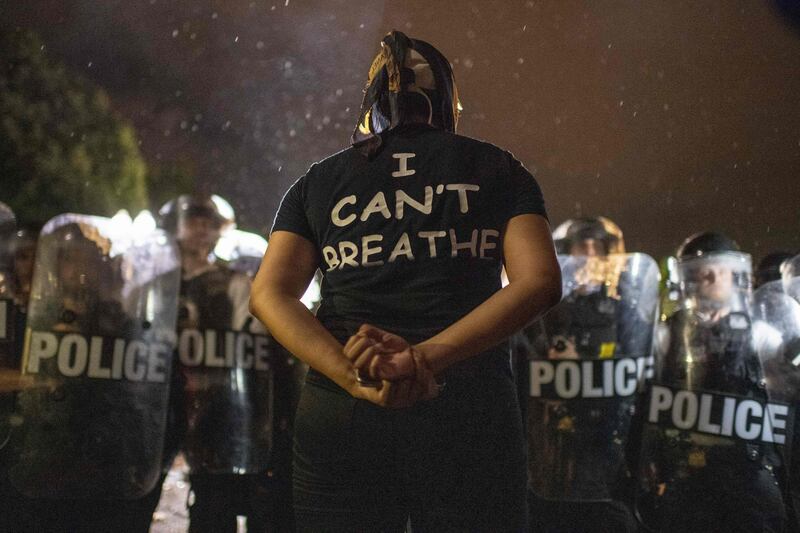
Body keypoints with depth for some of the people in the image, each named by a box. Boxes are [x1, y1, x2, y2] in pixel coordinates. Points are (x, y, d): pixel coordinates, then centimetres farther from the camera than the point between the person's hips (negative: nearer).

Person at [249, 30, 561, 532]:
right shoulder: (496, 169, 12)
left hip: (337, 415, 2)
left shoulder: (318, 182, 16)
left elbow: (270, 293, 1)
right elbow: (539, 281, -5)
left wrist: (354, 377, -12)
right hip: (469, 410, -1)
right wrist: (425, 357, -13)